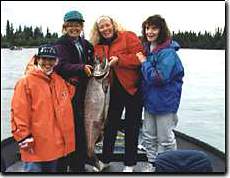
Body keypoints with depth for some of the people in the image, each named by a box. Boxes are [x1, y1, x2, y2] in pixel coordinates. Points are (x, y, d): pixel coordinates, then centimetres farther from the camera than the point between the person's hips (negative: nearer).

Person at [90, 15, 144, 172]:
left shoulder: (128, 37, -8)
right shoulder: (98, 46, 8)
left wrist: (119, 59, -24)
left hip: (132, 89, -5)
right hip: (114, 90, 5)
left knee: (131, 127, 8)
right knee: (110, 125, 14)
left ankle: (130, 164, 23)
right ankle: (105, 160, 31)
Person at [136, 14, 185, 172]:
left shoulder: (168, 52, -20)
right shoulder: (147, 49, 6)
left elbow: (159, 77, -27)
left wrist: (144, 62, -19)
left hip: (165, 101, -8)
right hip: (150, 99, 8)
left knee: (165, 139, 6)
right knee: (149, 135, 18)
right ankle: (152, 163, 35)